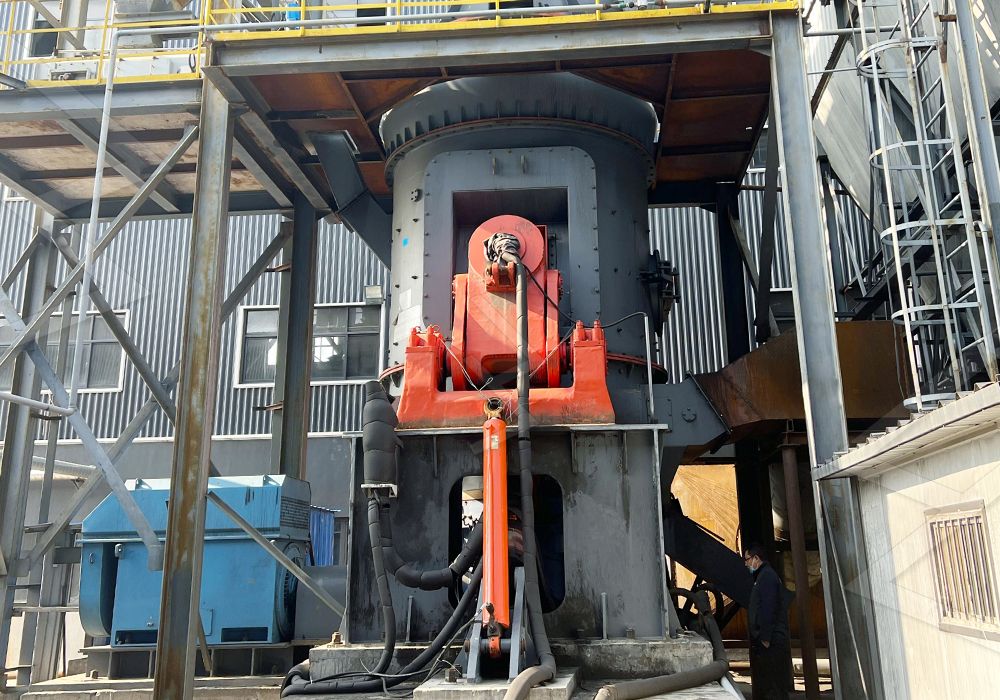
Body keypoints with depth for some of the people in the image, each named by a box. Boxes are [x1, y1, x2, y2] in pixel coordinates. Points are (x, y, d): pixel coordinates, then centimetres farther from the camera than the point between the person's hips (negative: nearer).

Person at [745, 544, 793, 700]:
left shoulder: (767, 575, -11)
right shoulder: (764, 575, 20)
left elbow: (768, 609, -20)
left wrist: (765, 639, -21)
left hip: (770, 643, -10)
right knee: (762, 687, 12)